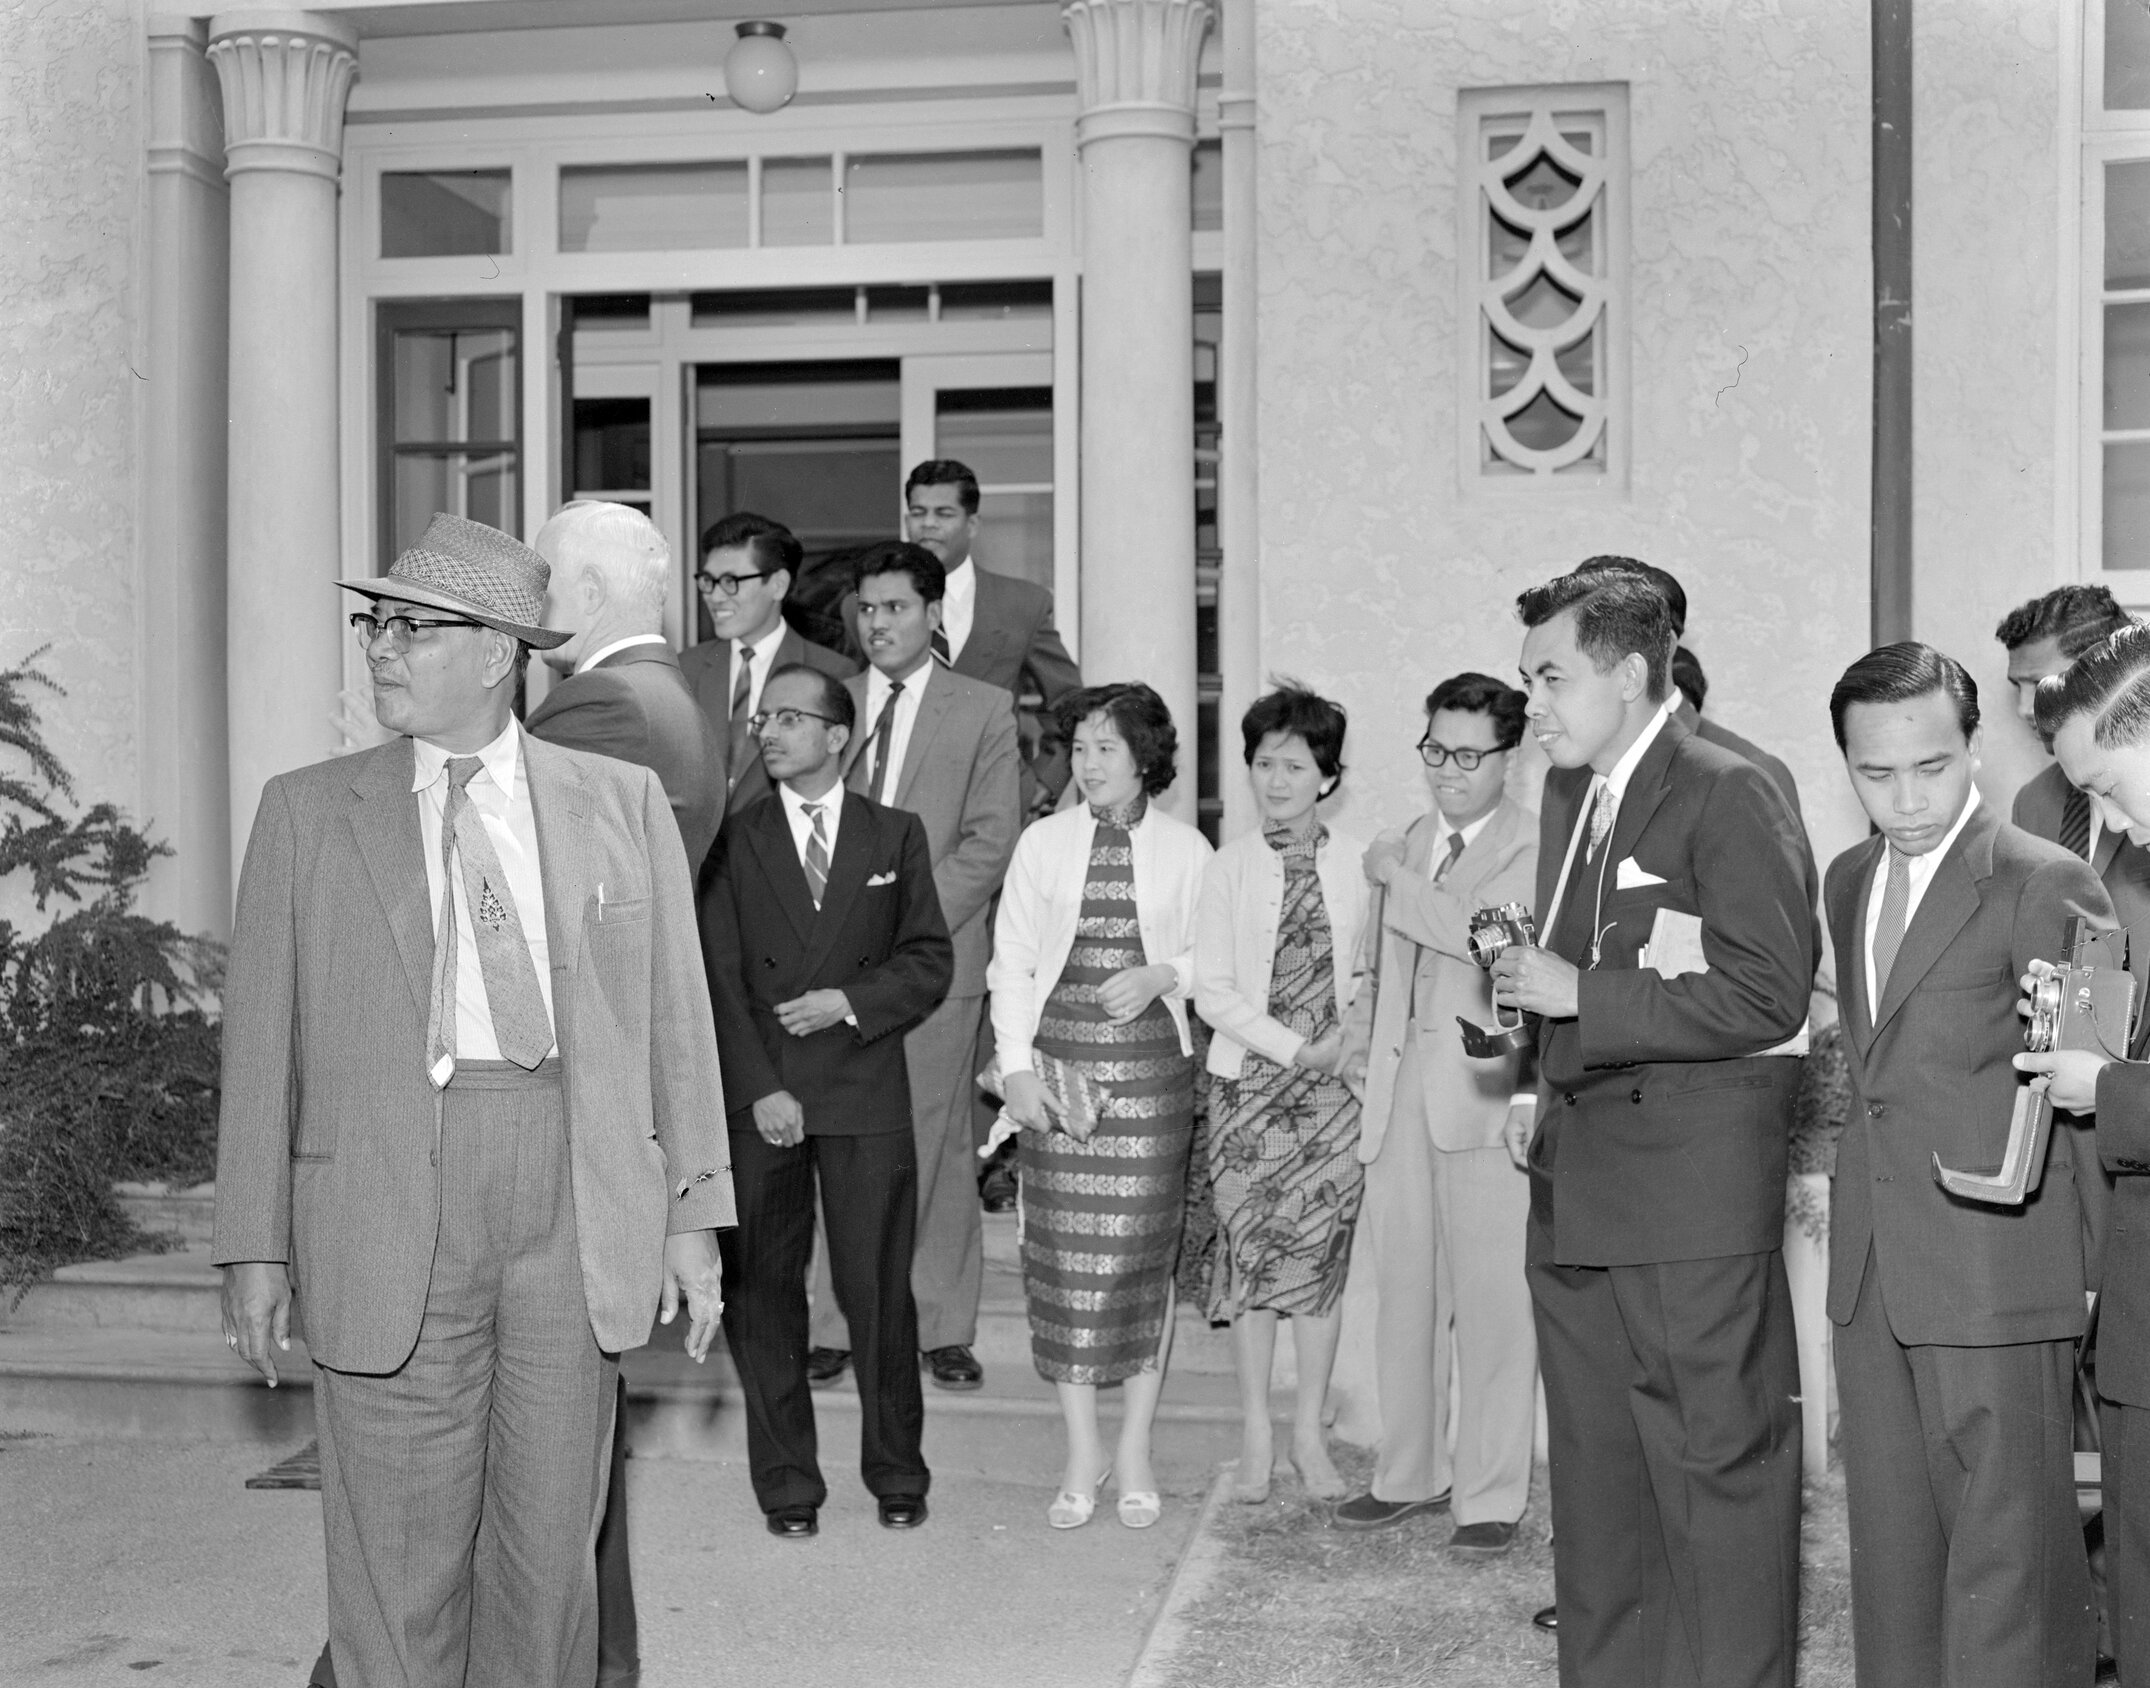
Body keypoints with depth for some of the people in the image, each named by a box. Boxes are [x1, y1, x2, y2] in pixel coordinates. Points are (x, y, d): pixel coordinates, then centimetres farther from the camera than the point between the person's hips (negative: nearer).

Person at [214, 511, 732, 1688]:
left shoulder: (622, 801, 6)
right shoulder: (306, 813, 6)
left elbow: (675, 1016, 7)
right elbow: (261, 1044, 4)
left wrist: (694, 1211, 3)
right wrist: (255, 1244, 0)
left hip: (578, 1207, 1)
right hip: (389, 1216, 0)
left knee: (549, 1548, 11)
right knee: (395, 1561, 4)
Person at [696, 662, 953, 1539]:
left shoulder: (896, 836, 8)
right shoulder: (732, 841, 5)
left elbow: (931, 962, 5)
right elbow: (720, 981, 0)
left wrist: (849, 1001, -11)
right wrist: (761, 1090, -10)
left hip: (868, 1101, 0)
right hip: (760, 1100, 0)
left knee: (879, 1292, 2)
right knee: (763, 1296, 4)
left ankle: (897, 1473, 18)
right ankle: (785, 1482, 16)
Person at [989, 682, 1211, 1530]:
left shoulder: (1185, 849, 3)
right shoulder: (1043, 843, 5)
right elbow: (1011, 961, 5)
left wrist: (1162, 976, -11)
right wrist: (1016, 1066, -3)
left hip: (1153, 1064, -1)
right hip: (1059, 1064, 1)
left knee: (1143, 1250, 1)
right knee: (1064, 1253, 0)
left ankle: (1135, 1451, 14)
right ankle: (1081, 1453, 11)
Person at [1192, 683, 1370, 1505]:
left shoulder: (1359, 863, 1)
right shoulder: (1230, 866, 0)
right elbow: (1211, 990, -3)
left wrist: (1352, 1039, -9)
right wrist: (1296, 1047, -9)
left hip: (1334, 1080, 0)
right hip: (1249, 1078, 0)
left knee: (1322, 1246, 2)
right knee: (1249, 1245, 1)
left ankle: (1310, 1435, 14)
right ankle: (1255, 1436, 13)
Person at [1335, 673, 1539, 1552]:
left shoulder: (1534, 849, -5)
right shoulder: (1408, 843, 17)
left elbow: (1490, 937, -21)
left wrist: (1396, 880, -9)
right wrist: (1365, 1045, 14)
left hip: (1484, 1093, -6)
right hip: (1400, 1089, 6)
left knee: (1492, 1301, -2)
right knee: (1401, 1290, 11)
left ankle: (1491, 1495, 8)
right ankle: (1409, 1473, 24)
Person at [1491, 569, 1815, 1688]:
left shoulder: (1730, 797, -11)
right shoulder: (1568, 794, 14)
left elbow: (1768, 995, -18)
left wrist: (1581, 996, -17)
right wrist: (1548, 1085, 7)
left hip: (1692, 1191, -8)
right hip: (1576, 1190, 8)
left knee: (1720, 1463, 0)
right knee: (1595, 1470, 16)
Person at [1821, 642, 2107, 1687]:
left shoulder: (2046, 884, -10)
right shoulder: (1848, 882, 13)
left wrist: (2097, 1269, -9)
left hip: (1994, 1269, -7)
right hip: (1871, 1272, 7)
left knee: (2004, 1547, -1)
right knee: (1890, 1544, 14)